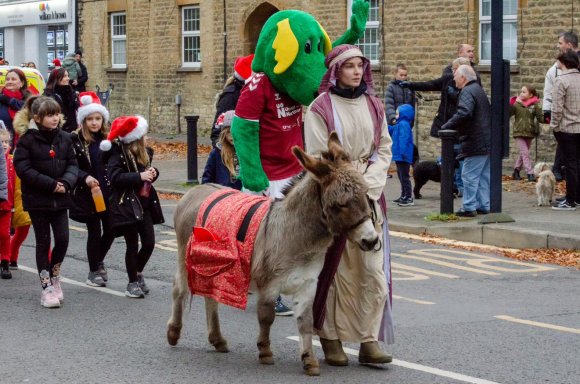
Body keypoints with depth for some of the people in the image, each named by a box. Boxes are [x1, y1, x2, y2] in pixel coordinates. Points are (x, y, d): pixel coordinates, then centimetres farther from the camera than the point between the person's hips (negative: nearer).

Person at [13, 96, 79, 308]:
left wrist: (66, 182, -14)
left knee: (63, 239, -1)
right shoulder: (27, 140, -10)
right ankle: (46, 287, 10)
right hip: (37, 199, -3)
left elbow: (72, 164, 7)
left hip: (60, 198, 4)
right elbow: (23, 168, -15)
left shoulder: (64, 138, 4)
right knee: (43, 242, 3)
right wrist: (51, 184, -18)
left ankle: (54, 276, 23)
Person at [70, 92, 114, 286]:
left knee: (110, 230, 8)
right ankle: (94, 272, 18)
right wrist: (85, 178, -24)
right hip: (88, 194, -4)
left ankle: (99, 261, 35)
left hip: (108, 193, 4)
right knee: (94, 232, 2)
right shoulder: (76, 139, -6)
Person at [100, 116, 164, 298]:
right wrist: (139, 176, -27)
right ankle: (133, 283, 12)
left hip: (144, 203, 6)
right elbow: (114, 177, -24)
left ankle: (138, 274, 27)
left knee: (149, 243, 3)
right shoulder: (117, 155, -13)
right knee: (133, 245, 0)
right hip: (126, 204, -6)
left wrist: (153, 173, -1)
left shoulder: (144, 153, 9)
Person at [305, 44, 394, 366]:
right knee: (337, 269, 0)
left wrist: (367, 188, -6)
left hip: (369, 197, 4)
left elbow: (383, 150, 9)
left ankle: (369, 341, 1)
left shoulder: (374, 106, 10)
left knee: (373, 268, -2)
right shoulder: (320, 108, -4)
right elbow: (318, 158, -8)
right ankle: (331, 339, 10)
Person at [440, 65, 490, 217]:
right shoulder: (478, 89, 19)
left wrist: (446, 126, -23)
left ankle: (469, 207, -5)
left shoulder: (467, 92, -13)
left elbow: (463, 113, -29)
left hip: (475, 142, -10)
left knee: (469, 175, -6)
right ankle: (483, 205, 18)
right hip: (487, 142, 10)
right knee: (483, 176, 14)